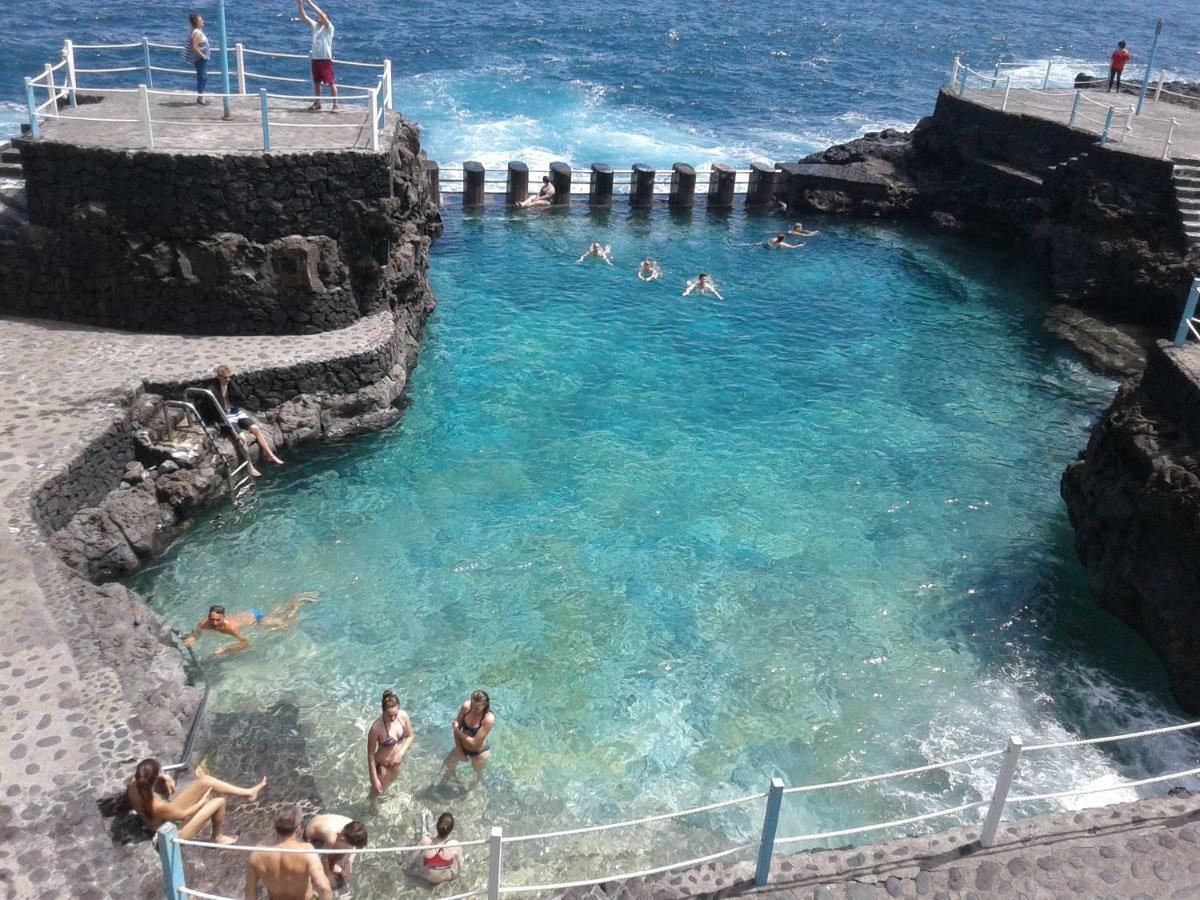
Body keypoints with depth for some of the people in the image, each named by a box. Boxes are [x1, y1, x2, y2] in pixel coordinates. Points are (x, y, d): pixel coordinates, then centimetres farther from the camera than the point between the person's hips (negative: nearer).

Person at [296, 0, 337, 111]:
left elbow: (321, 15, -19)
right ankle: (317, 103, 24)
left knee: (332, 83, -7)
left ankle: (335, 105, -5)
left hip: (326, 59, -6)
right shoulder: (315, 25, 11)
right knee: (316, 82, 14)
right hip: (315, 58, 6)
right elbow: (303, 16, 6)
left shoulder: (329, 27, -5)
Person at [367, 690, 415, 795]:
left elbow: (410, 736, -3)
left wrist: (401, 753, -16)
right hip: (382, 765, -5)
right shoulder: (376, 728, -34)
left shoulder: (403, 716, -21)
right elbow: (370, 754, -23)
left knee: (390, 782, 33)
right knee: (377, 790, 21)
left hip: (397, 762, 5)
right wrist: (374, 779, -17)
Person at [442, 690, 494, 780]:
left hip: (479, 753, -4)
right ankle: (451, 775, 63)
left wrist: (457, 730, -25)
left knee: (478, 773, 28)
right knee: (448, 764, 28)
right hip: (462, 747, 4)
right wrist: (459, 750, -8)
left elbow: (474, 743, -34)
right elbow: (457, 727, -10)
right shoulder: (466, 707, -24)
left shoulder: (489, 719, -38)